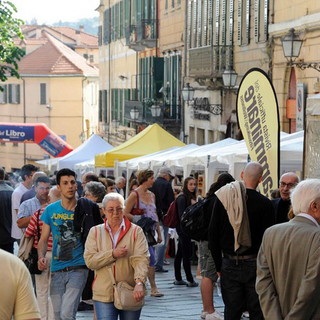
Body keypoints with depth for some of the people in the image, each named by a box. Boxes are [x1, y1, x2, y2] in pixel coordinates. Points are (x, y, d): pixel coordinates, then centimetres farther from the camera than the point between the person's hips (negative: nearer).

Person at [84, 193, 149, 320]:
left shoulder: (136, 231, 3)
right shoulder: (95, 232, 8)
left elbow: (141, 259, -10)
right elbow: (89, 260, -3)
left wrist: (139, 282, -26)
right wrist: (113, 254, -16)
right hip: (104, 295, 0)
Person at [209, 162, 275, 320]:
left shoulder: (223, 199, 0)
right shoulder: (265, 204, -9)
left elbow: (213, 235, 3)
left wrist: (219, 265, 9)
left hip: (229, 264, 3)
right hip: (255, 265, -2)